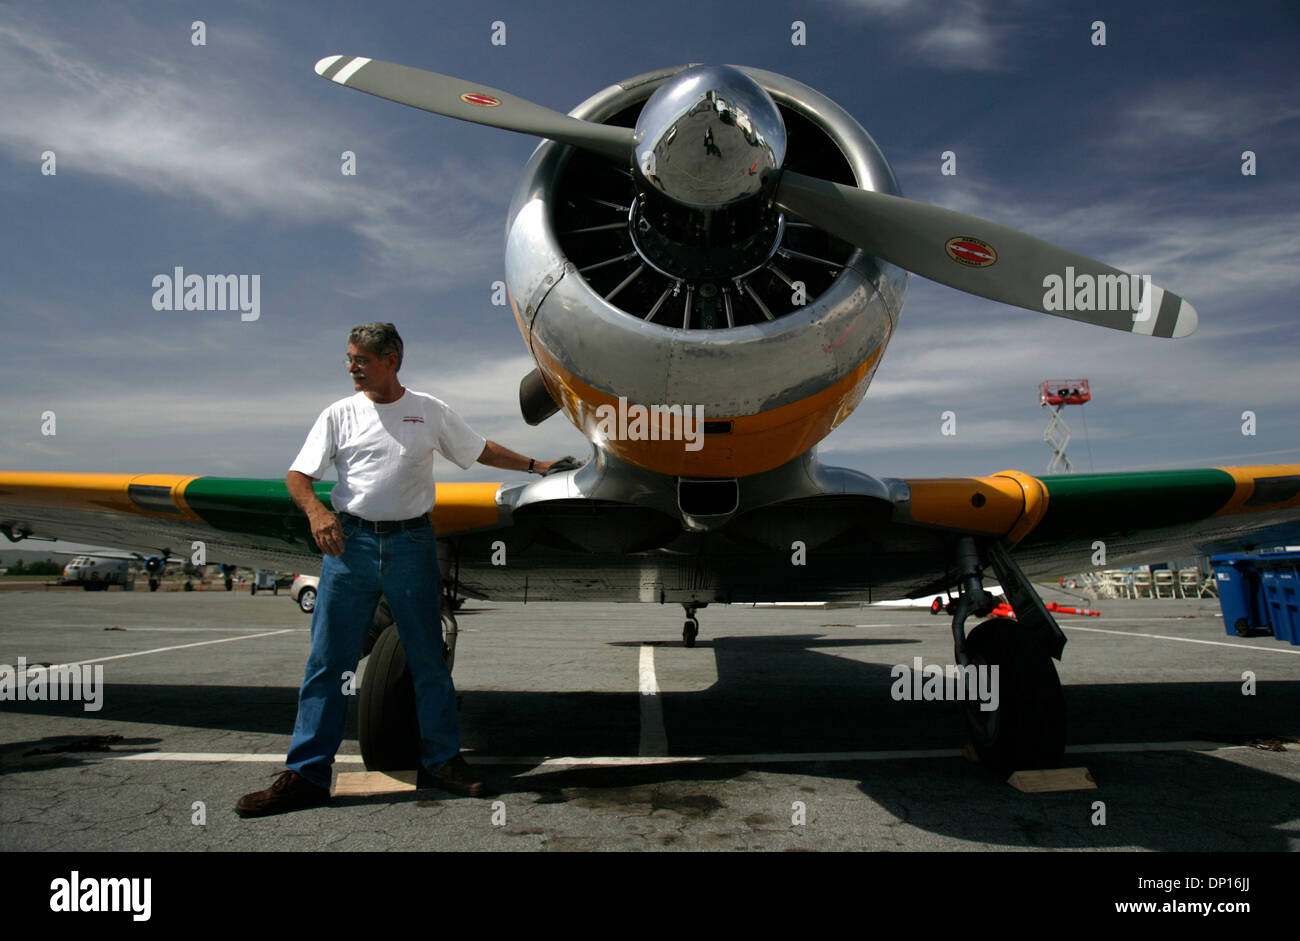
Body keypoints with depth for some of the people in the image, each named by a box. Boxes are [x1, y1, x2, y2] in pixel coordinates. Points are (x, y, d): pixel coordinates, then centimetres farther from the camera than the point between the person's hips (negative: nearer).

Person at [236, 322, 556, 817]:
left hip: (412, 543, 0)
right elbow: (298, 475, 3)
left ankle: (441, 761, 20)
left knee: (429, 659, 6)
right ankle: (306, 775, 9)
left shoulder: (430, 411, 8)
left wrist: (536, 466, 18)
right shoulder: (339, 415, 6)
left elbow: (482, 450, 18)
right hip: (350, 541, 0)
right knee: (328, 660, 0)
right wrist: (316, 510, -17)